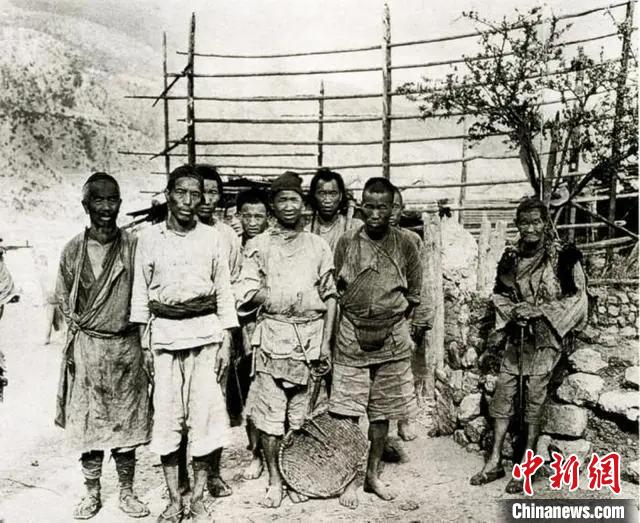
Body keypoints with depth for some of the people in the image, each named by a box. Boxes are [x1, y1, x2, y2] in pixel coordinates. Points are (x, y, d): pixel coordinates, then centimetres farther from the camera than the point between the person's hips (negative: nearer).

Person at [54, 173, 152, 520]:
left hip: (126, 347, -1)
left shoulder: (133, 247, -4)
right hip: (86, 347, 1)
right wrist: (77, 326, 1)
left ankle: (127, 493, 25)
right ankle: (92, 495, 27)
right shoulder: (73, 249, 0)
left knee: (126, 424, 8)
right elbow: (62, 296, 12)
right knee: (87, 425, 10)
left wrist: (146, 347, -2)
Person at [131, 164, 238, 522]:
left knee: (205, 415, 1)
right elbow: (141, 293, 7)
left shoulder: (213, 239, 2)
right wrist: (143, 344, 2)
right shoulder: (149, 238, 3)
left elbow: (224, 293, 4)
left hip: (205, 333, 0)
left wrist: (226, 342, 0)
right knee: (166, 416, 5)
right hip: (163, 334, 1)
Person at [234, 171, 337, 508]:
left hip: (311, 334, 1)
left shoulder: (318, 246, 9)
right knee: (269, 412, 1)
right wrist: (269, 297, -21)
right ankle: (275, 480, 17)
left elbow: (330, 296, 8)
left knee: (302, 411, 8)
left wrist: (326, 340, 2)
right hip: (272, 335, -1)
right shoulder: (258, 245, 5)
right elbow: (244, 292, -1)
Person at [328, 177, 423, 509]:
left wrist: (392, 321, 3)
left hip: (392, 340, 1)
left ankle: (373, 475, 27)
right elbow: (334, 291, 5)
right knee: (347, 412, 1)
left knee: (382, 412, 11)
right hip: (352, 338, -1)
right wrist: (355, 320, 3)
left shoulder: (405, 245, -2)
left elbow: (413, 294, 7)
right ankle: (349, 479, 17)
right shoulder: (346, 243, -2)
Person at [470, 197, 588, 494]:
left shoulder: (563, 256, -8)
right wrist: (513, 310, -6)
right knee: (502, 395, 6)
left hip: (545, 339, -5)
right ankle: (495, 462, 18)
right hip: (516, 337, 5)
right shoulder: (511, 257, 6)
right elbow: (499, 294, 15)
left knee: (534, 401, 1)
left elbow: (577, 298, -8)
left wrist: (538, 310, -16)